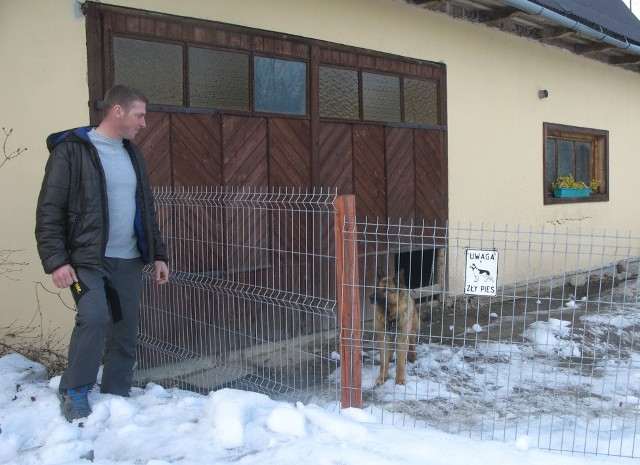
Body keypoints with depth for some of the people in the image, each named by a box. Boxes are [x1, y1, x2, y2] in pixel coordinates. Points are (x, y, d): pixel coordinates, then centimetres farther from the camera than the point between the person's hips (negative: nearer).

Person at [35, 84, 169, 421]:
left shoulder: (131, 153, 15)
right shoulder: (71, 150, -5)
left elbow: (146, 210, 20)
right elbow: (49, 211, -9)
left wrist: (158, 254, 15)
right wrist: (55, 261, -16)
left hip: (129, 261, 6)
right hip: (87, 259, -6)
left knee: (125, 333, 6)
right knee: (94, 317, -23)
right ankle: (74, 393, -1)